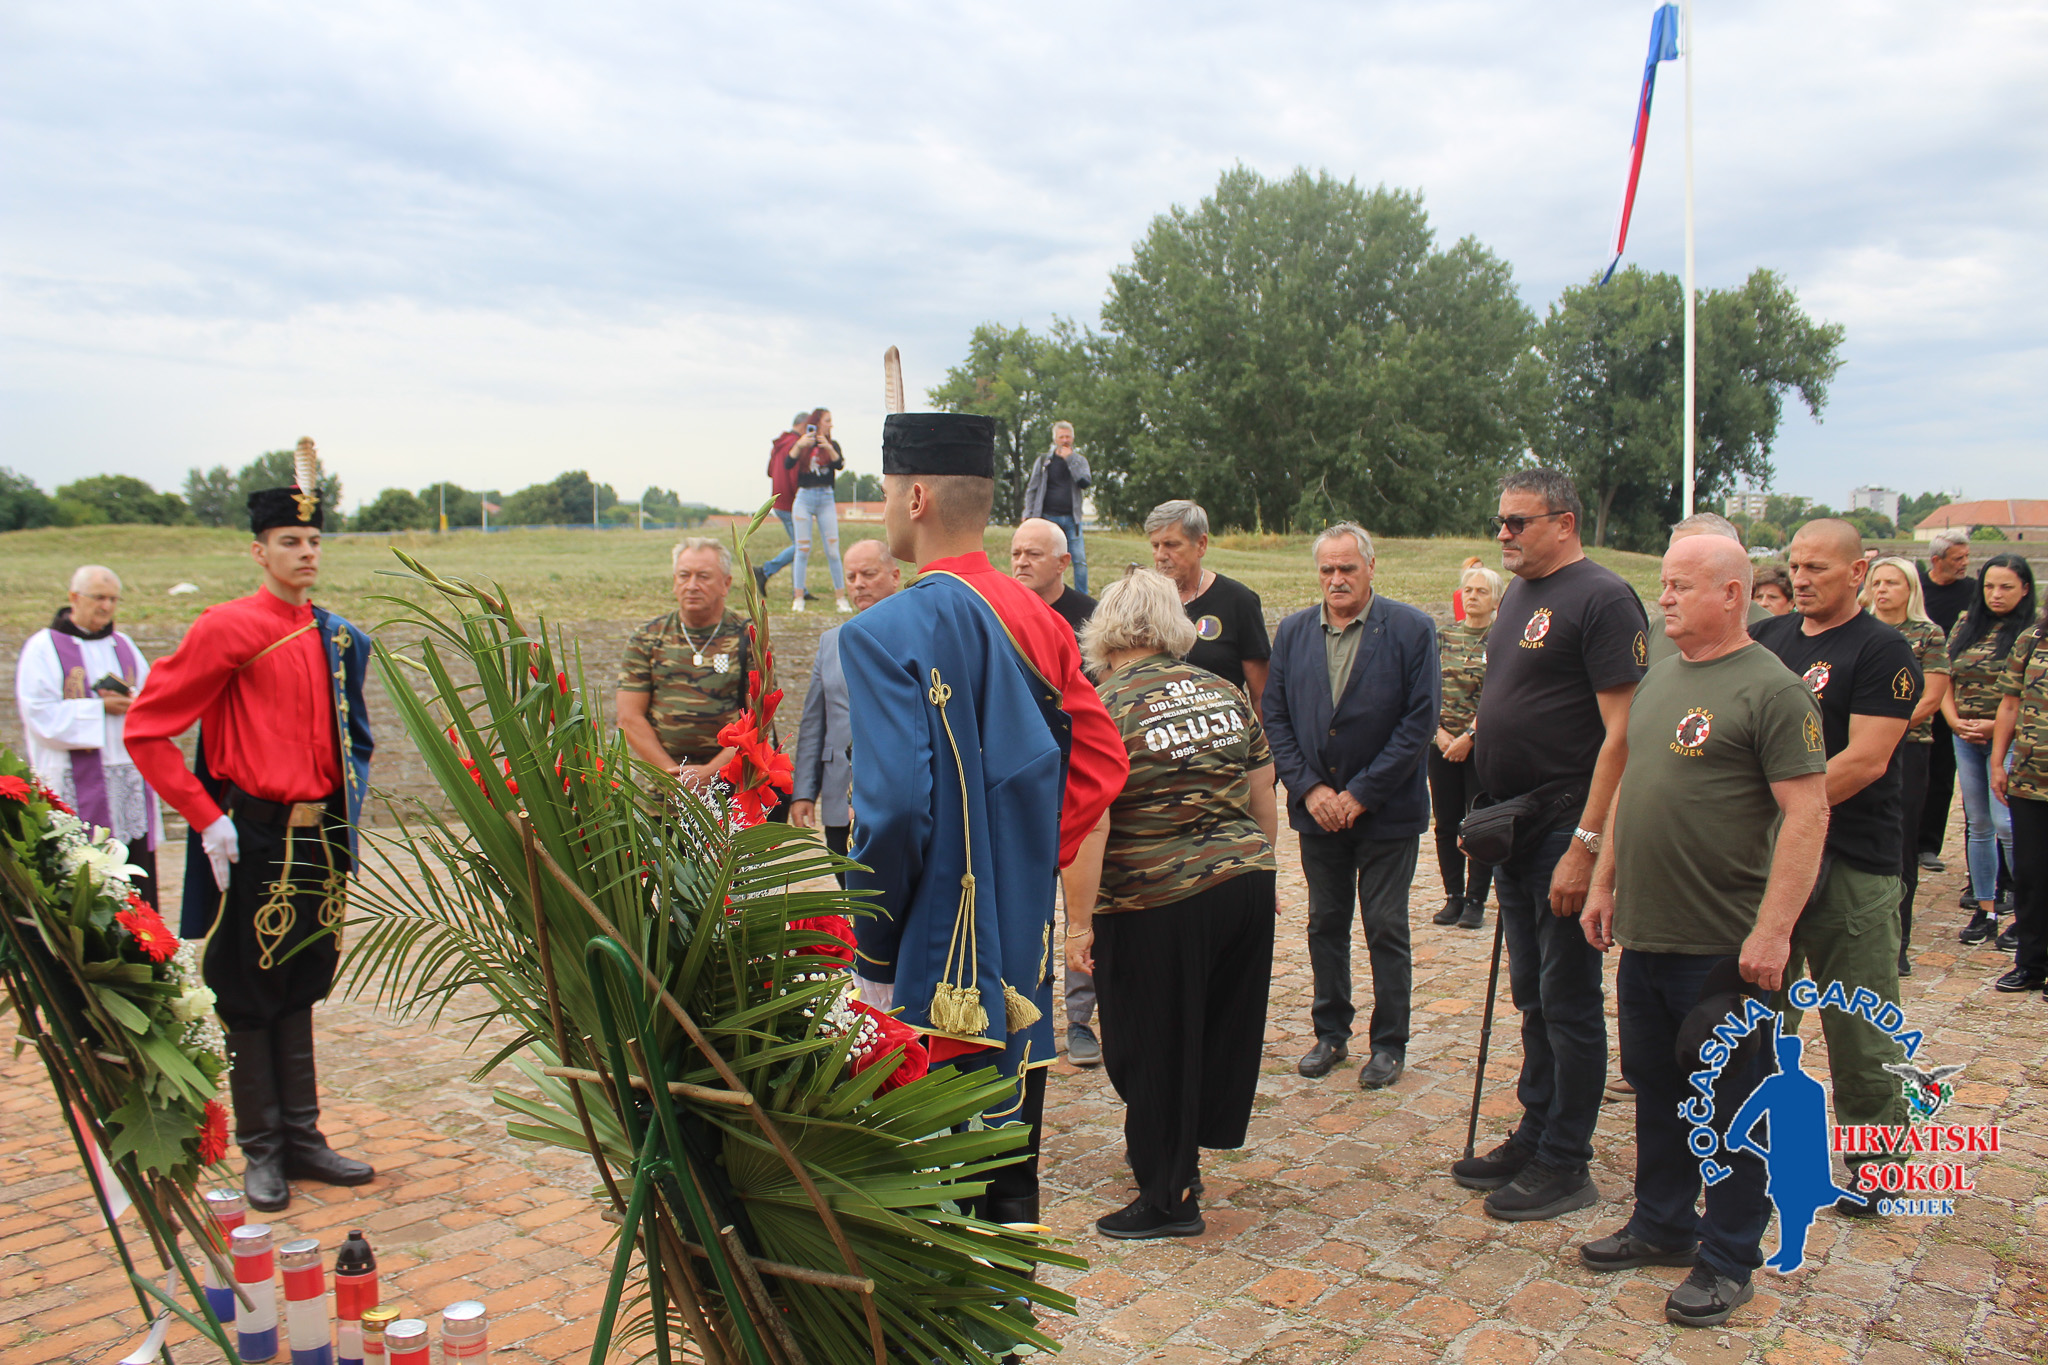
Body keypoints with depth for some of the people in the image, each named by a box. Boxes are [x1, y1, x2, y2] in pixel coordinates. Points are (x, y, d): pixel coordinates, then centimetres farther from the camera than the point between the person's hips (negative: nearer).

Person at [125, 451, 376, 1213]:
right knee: (249, 999, 6)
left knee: (300, 991, 15)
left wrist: (349, 803, 12)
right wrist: (206, 819, -14)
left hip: (319, 841, 6)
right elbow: (146, 730, -12)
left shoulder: (337, 637, 8)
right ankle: (261, 1151, 18)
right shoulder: (229, 629, -11)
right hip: (255, 843, -6)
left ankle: (303, 1139, 26)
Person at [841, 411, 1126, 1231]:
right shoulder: (1037, 620, 5)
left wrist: (872, 954, -12)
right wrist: (1033, 862, 10)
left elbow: (896, 805, -23)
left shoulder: (888, 632, -16)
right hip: (1022, 956, 7)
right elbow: (1103, 760, 8)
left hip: (934, 970, -7)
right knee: (1011, 1177, 19)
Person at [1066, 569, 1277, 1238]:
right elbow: (1263, 793, 13)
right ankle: (1184, 1160, 39)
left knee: (1155, 1052, 9)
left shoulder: (1102, 709, -10)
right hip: (1245, 884, 7)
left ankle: (1169, 1200, 21)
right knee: (1224, 1030, 21)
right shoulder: (1225, 693, 7)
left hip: (1156, 904, -6)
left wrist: (1079, 922, -13)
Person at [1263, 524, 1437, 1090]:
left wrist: (1360, 794, -14)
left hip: (1386, 812, -3)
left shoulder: (1411, 630, -8)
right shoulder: (1293, 631, 4)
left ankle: (1389, 1044, 18)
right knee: (1325, 926, 13)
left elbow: (1420, 720, -11)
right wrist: (1309, 788, -8)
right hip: (1317, 810, 4)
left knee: (1386, 931, 4)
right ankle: (1331, 1033, 28)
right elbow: (1275, 716, 3)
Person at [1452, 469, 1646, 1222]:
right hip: (1517, 830, 9)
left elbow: (1623, 731, -19)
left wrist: (1586, 845, -22)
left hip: (1567, 834, -9)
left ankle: (1565, 1163, 14)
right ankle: (1534, 1137, 30)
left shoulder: (1601, 598, -13)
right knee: (1533, 997, 17)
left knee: (1569, 1002, 2)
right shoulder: (1518, 596, 14)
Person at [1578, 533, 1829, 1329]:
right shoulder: (1659, 679, 12)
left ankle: (1729, 1261, 20)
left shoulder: (1772, 689, -13)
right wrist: (1604, 883, 17)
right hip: (1643, 934, 7)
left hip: (1723, 946, -7)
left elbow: (1807, 814, -17)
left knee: (1728, 1103, 6)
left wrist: (1772, 931, -21)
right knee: (1655, 1088, 18)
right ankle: (1662, 1225, 33)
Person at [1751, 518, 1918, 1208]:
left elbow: (1865, 760, -15)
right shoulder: (1765, 638, 11)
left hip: (1851, 865, -5)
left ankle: (1874, 1160, 17)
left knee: (1860, 1025, 2)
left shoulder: (1884, 651, -6)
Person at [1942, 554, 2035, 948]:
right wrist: (1955, 721, -2)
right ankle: (1985, 911, 19)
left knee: (2006, 824, -11)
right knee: (1978, 825, 11)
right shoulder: (1966, 627, 10)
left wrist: (1995, 725, -16)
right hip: (1965, 739, 5)